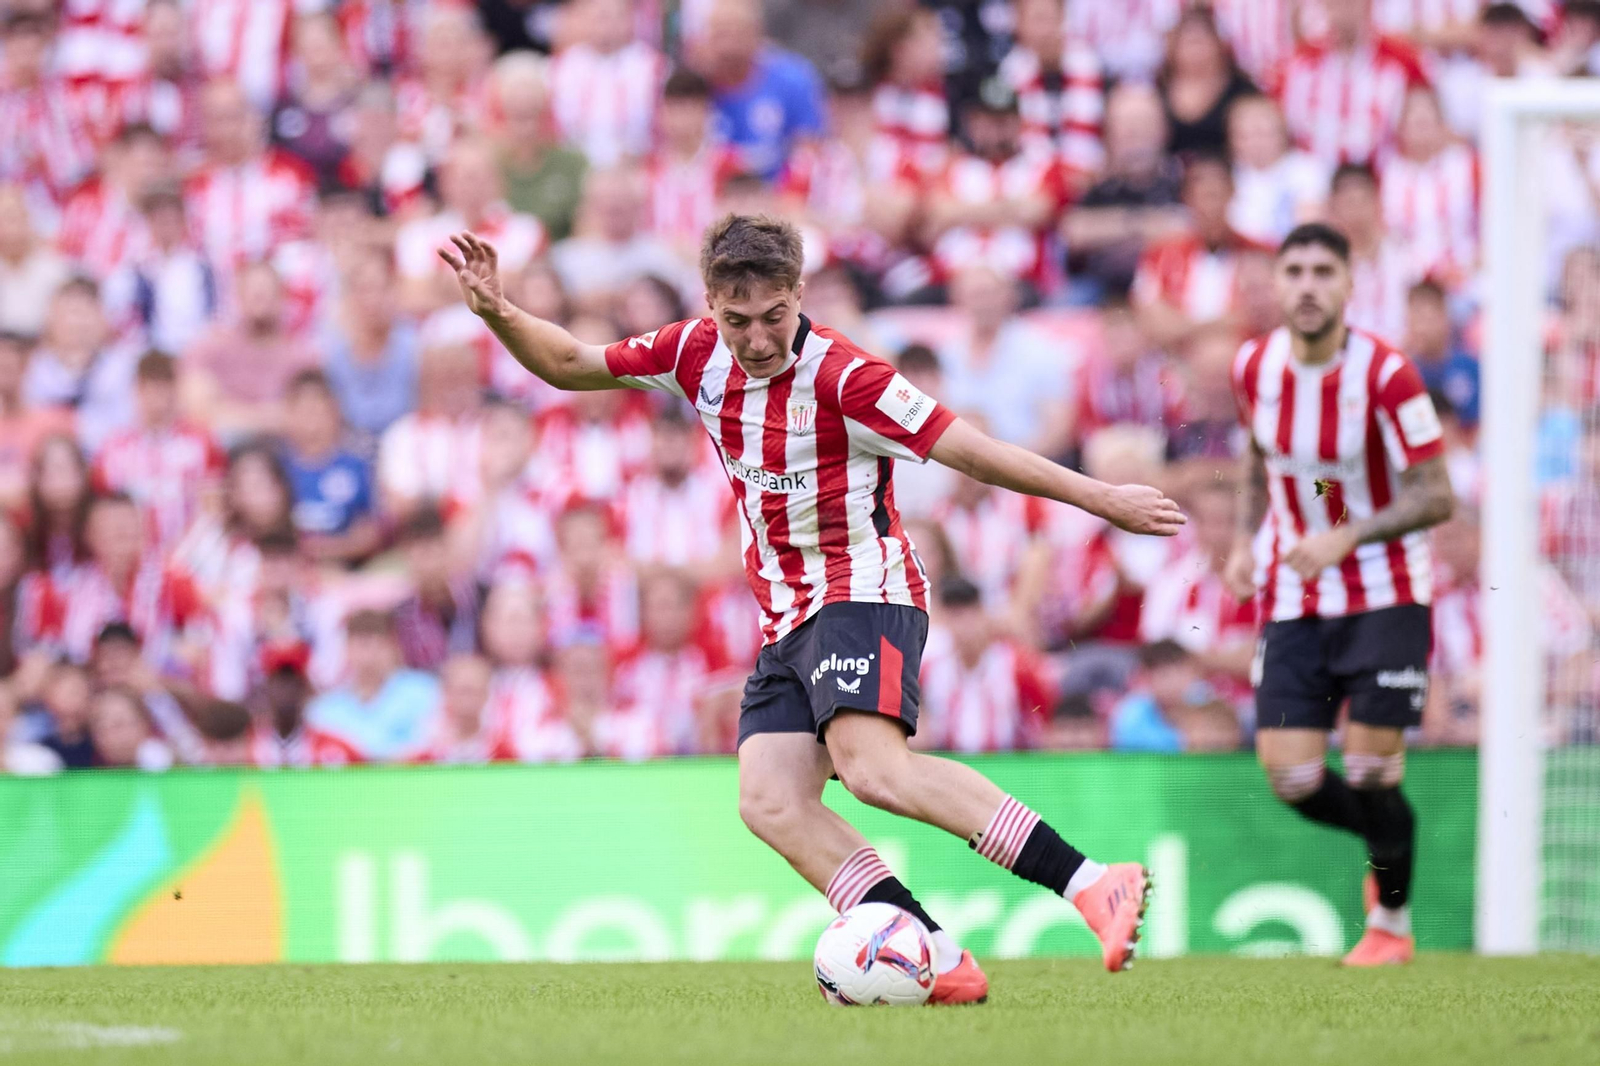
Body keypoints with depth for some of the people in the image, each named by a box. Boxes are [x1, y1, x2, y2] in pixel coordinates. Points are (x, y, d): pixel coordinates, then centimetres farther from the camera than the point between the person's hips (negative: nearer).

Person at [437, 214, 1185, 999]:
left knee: (873, 767, -31)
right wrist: (496, 311, 1)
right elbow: (570, 365, 18)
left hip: (864, 590, -7)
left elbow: (969, 451, -13)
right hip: (787, 621, 7)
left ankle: (1091, 885, -37)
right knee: (769, 804, -13)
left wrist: (1101, 498, -14)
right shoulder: (698, 354, 5)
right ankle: (943, 964, -21)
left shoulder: (841, 376, -15)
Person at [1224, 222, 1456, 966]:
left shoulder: (1387, 376, -17)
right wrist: (1246, 540, 3)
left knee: (1371, 769, -8)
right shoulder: (1254, 367, -2)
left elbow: (1435, 497, -15)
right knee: (1293, 778, -5)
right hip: (1292, 599, 4)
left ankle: (1392, 920, 18)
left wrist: (1345, 537, -26)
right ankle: (1386, 839, 29)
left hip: (1385, 596, -4)